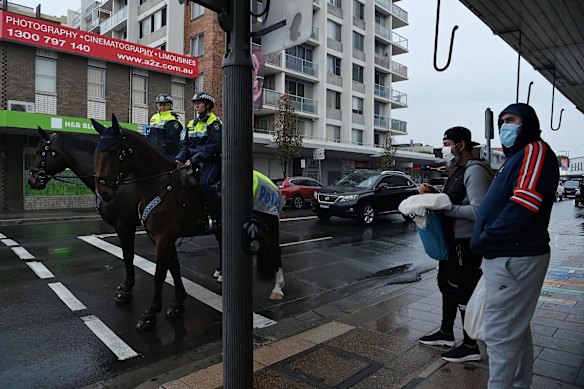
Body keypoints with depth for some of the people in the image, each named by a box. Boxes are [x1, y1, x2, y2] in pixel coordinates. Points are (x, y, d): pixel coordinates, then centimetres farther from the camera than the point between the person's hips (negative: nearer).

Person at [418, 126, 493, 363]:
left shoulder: (475, 170, -19)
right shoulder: (458, 170, 12)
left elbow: (478, 210, -28)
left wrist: (445, 208, -24)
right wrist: (433, 192, 4)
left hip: (466, 243, -10)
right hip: (452, 240, 10)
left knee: (463, 292, 0)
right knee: (447, 285, 19)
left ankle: (470, 347, 16)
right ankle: (446, 334, 35)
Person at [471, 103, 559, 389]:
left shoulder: (535, 151, -11)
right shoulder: (517, 157, 20)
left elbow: (522, 207, -23)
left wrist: (482, 240, -15)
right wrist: (485, 241, 8)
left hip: (513, 260, -10)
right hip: (510, 256, 10)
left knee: (500, 335, -3)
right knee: (516, 330, 20)